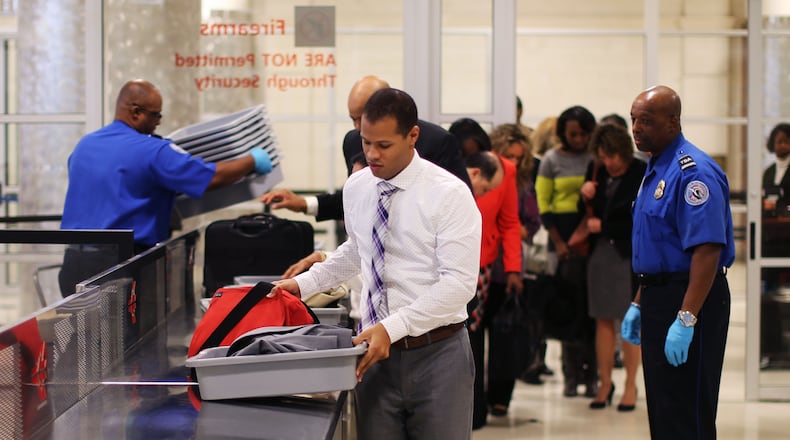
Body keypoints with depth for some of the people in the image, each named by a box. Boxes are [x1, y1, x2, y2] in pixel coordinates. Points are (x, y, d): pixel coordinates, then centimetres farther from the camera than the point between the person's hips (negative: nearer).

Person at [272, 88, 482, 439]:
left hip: (437, 354, -4)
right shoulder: (356, 187, 6)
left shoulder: (449, 194, -12)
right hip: (377, 352, 4)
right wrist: (305, 283, 14)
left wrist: (392, 327, -25)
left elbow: (458, 283, -18)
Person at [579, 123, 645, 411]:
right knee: (603, 320, 3)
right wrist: (586, 197, -7)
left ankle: (630, 385, 10)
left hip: (631, 254, -4)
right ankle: (605, 383, 11)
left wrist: (603, 227, -9)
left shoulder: (643, 175, -7)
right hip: (600, 251, 4)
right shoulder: (596, 171, 6)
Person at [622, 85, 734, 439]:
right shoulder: (654, 171, 15)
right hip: (658, 300, 10)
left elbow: (707, 250, -24)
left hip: (689, 303, -10)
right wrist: (639, 305, 22)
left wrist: (686, 320, -28)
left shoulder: (694, 171, -17)